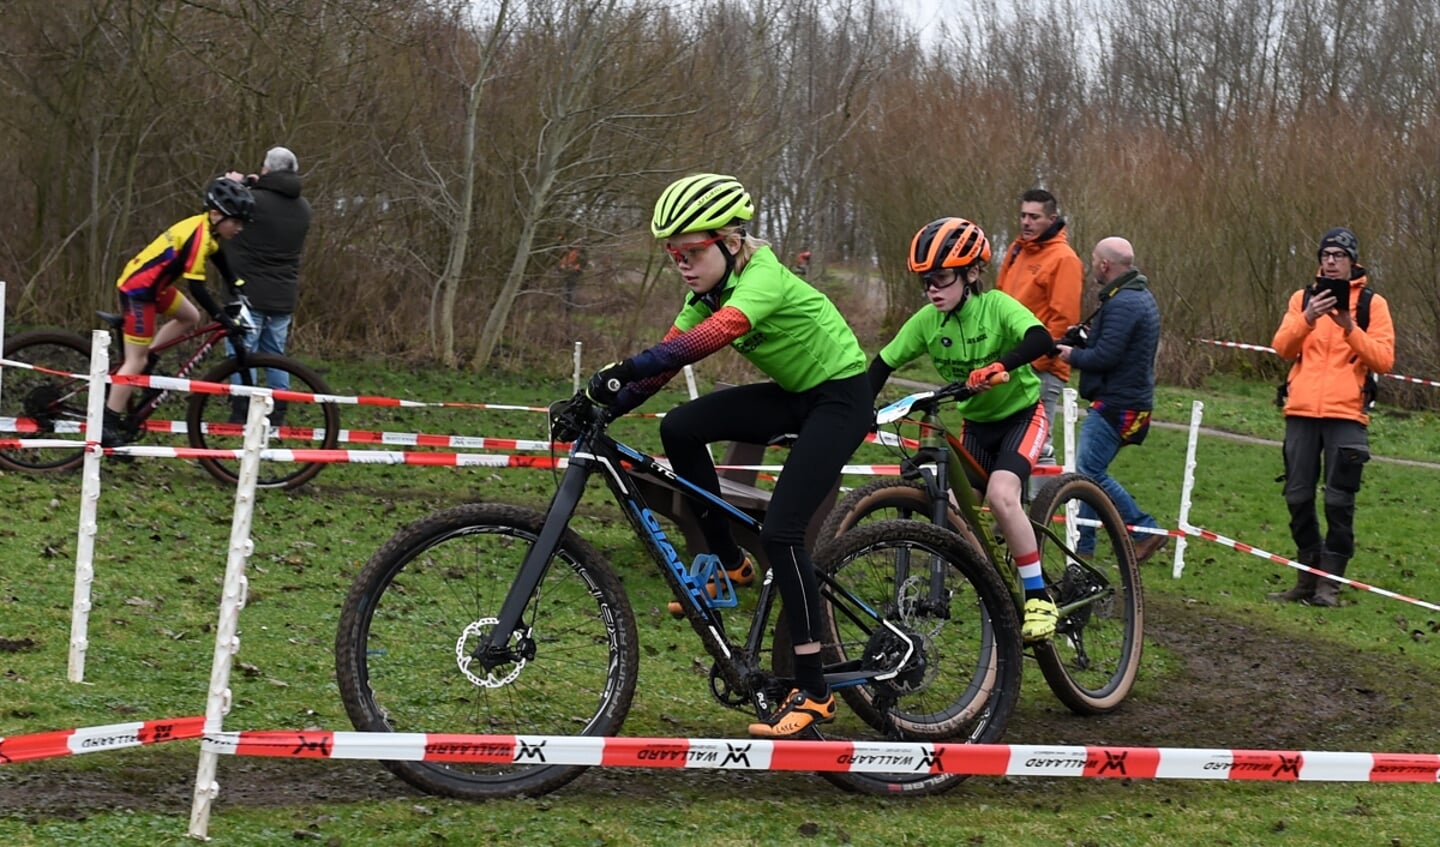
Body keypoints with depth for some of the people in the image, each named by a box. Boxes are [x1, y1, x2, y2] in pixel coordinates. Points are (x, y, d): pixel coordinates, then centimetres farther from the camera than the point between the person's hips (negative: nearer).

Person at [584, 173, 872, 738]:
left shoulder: (762, 278, -27)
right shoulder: (710, 289, 0)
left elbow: (713, 335, -45)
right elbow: (668, 356, -5)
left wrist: (626, 369, -54)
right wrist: (604, 406, -18)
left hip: (840, 398, -8)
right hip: (793, 395, 8)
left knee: (780, 531, -19)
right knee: (679, 429, -11)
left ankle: (813, 692, -13)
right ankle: (728, 564, 6)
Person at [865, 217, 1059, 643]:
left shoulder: (996, 306, -22)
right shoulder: (927, 320, -9)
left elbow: (1041, 338, -39)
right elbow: (884, 363, -4)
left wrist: (1000, 365, -56)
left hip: (1020, 414, -6)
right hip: (975, 423, 6)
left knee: (1001, 495, -29)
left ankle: (1038, 597, -18)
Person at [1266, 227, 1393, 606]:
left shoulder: (1372, 304, 5)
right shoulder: (1303, 298, 13)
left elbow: (1384, 360, -4)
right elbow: (1282, 348, 1)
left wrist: (1350, 329, -14)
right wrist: (1308, 317, -14)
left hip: (1346, 415, -3)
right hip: (1302, 413, 3)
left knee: (1339, 502, -5)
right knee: (1298, 498, 5)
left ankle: (1329, 582, 0)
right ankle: (1307, 578, 16)